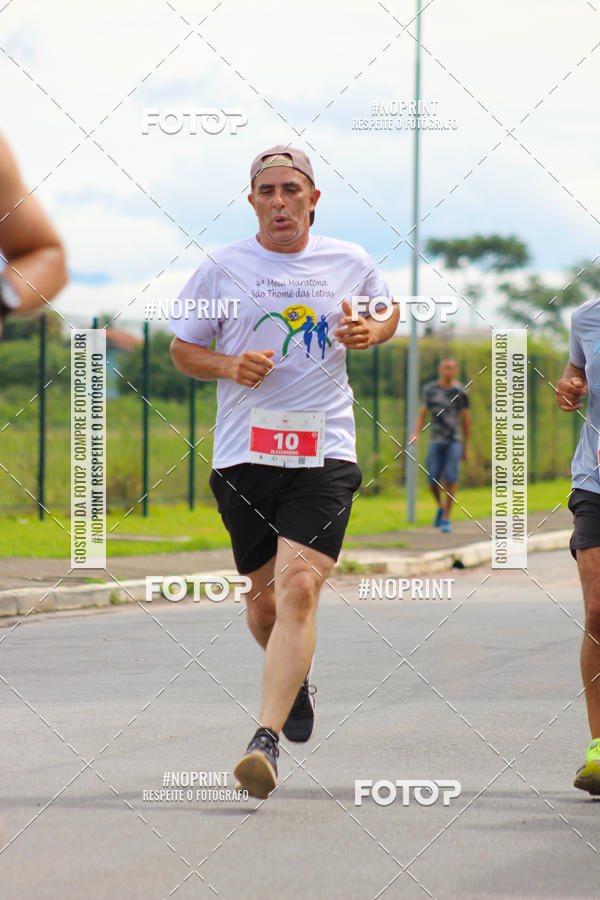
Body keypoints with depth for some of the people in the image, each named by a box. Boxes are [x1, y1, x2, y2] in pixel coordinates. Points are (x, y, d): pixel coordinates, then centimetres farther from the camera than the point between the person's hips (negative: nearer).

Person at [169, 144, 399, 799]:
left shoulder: (350, 263, 7)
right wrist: (230, 365, -8)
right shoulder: (222, 268, 4)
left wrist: (371, 332, 2)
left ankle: (265, 742, -23)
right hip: (244, 451, 1)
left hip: (325, 450, -1)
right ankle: (295, 680, 44)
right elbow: (183, 348, 12)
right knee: (265, 596, 10)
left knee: (299, 587, -18)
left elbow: (388, 311, 25)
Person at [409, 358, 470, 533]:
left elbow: (465, 420, 11)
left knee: (450, 479, -11)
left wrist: (466, 447, 14)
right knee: (433, 479, -5)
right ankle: (440, 506, 25)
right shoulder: (430, 389, 6)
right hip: (436, 440, 1)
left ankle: (446, 518, -2)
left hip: (454, 441, -1)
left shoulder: (460, 392, 3)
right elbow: (422, 415, 10)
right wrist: (416, 434, -8)